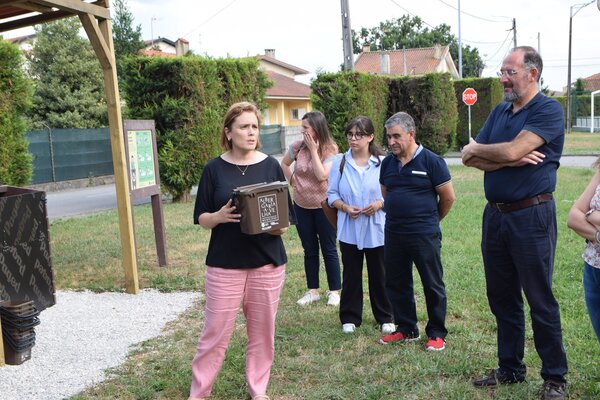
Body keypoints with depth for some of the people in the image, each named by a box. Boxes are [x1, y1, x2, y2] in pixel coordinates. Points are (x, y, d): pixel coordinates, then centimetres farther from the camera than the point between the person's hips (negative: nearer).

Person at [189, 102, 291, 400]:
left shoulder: (271, 166, 1)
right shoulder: (214, 169, -1)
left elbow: (286, 216, 4)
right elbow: (201, 218, 1)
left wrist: (278, 226, -18)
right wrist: (220, 216, -19)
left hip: (267, 262, 2)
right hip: (225, 264, -1)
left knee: (262, 330, 10)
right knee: (215, 331, 4)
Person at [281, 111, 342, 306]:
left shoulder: (330, 149, -13)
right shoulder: (297, 146, -3)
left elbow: (322, 176, -24)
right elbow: (284, 164, 14)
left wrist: (313, 149, -21)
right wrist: (292, 181, 3)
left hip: (323, 206, -3)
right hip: (302, 206, 4)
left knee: (329, 250, 5)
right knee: (310, 250, 13)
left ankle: (334, 291, 17)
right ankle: (313, 291, 24)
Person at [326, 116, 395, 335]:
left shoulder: (382, 163, -4)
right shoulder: (340, 162, 0)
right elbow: (331, 194, 3)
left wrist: (379, 204, -17)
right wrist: (345, 207, -14)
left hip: (377, 228, -1)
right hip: (349, 229, 1)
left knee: (379, 274, 9)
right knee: (351, 274, 11)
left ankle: (385, 318, 24)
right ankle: (350, 318, 24)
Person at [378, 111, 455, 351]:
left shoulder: (431, 161, -10)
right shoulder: (387, 163, 6)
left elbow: (448, 197, -4)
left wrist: (430, 220, 8)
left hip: (425, 235, -6)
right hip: (393, 234, 6)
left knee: (433, 285, 5)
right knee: (396, 284, 13)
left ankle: (436, 333, 19)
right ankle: (406, 329, 29)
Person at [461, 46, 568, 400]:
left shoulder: (548, 110, -9)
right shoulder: (499, 112, 13)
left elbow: (512, 150, -22)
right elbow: (470, 159, 2)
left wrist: (477, 149, -4)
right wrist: (511, 159, -13)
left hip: (531, 215, -7)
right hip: (495, 214, 7)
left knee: (540, 300, 2)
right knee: (501, 297, 14)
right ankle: (510, 368, 28)